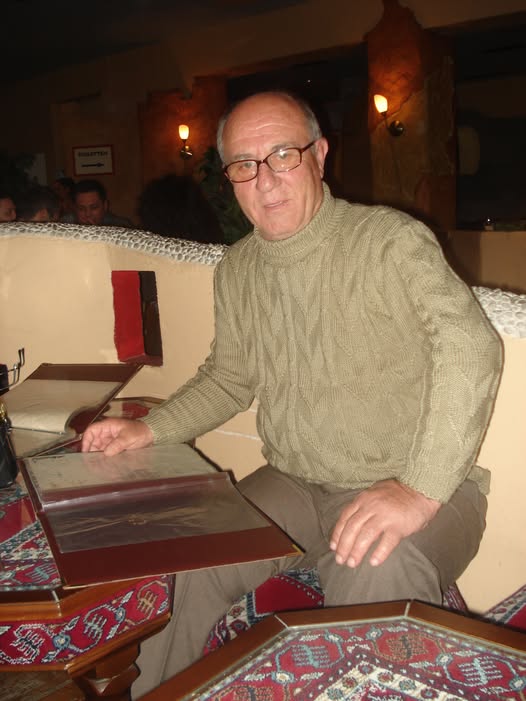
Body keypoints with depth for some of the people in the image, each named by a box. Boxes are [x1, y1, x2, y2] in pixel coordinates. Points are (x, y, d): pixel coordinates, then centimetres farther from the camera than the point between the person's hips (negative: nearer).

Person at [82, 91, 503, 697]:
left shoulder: (390, 241, -14)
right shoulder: (236, 271, 7)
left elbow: (471, 346, -26)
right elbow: (229, 377, 18)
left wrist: (422, 489, -36)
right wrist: (148, 431, 3)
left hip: (415, 487, -5)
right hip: (293, 484, 6)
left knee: (377, 573, -35)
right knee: (181, 557, -8)